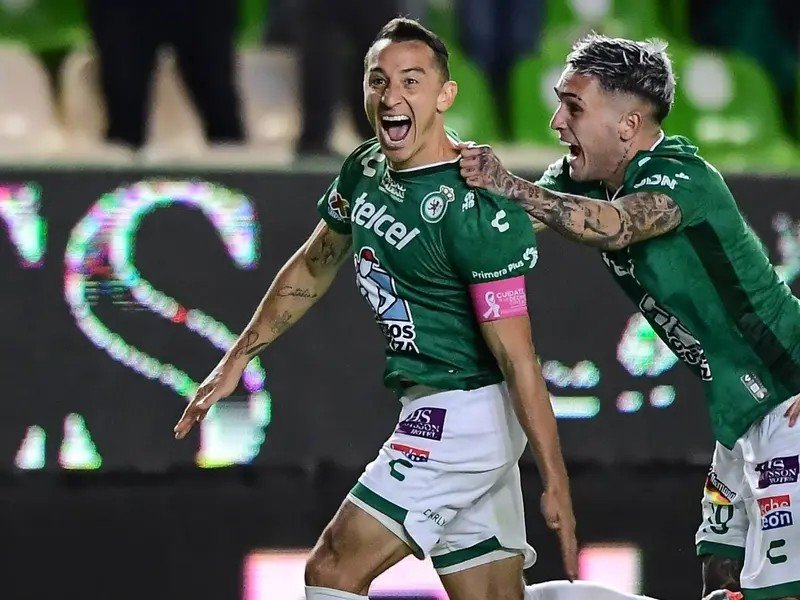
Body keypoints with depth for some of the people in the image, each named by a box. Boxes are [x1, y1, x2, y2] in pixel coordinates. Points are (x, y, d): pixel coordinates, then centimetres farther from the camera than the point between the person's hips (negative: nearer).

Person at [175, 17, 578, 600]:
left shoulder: (476, 207, -20)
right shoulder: (364, 170, 5)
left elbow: (517, 357, -22)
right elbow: (313, 268, 23)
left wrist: (556, 483, -24)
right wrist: (237, 359, 25)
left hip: (462, 415, -8)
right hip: (435, 414, 8)